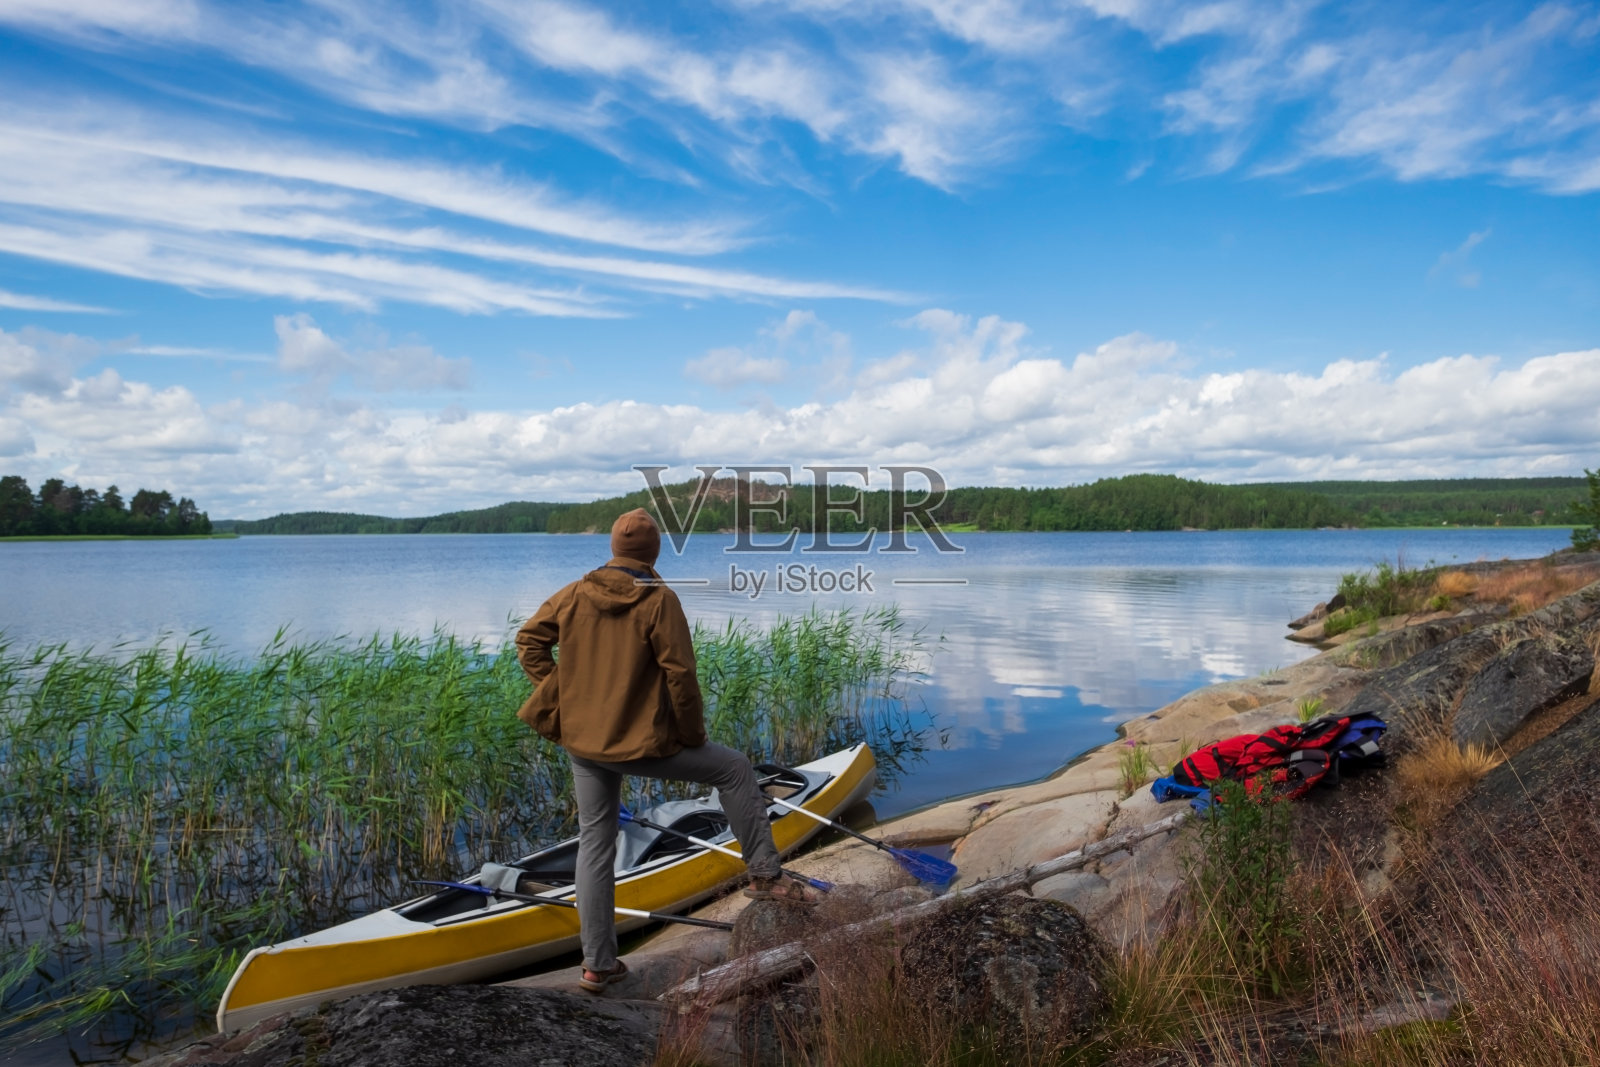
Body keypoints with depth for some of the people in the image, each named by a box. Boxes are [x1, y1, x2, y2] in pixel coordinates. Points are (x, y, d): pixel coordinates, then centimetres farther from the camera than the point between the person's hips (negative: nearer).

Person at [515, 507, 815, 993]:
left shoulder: (575, 594, 1)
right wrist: (694, 735, -3)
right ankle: (764, 875, 15)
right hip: (642, 741, -5)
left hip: (583, 740, 6)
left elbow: (529, 638, 6)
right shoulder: (659, 601, -15)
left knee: (594, 843, 15)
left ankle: (598, 964, 22)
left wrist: (560, 697, 9)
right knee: (735, 769, 13)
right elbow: (680, 675, -17)